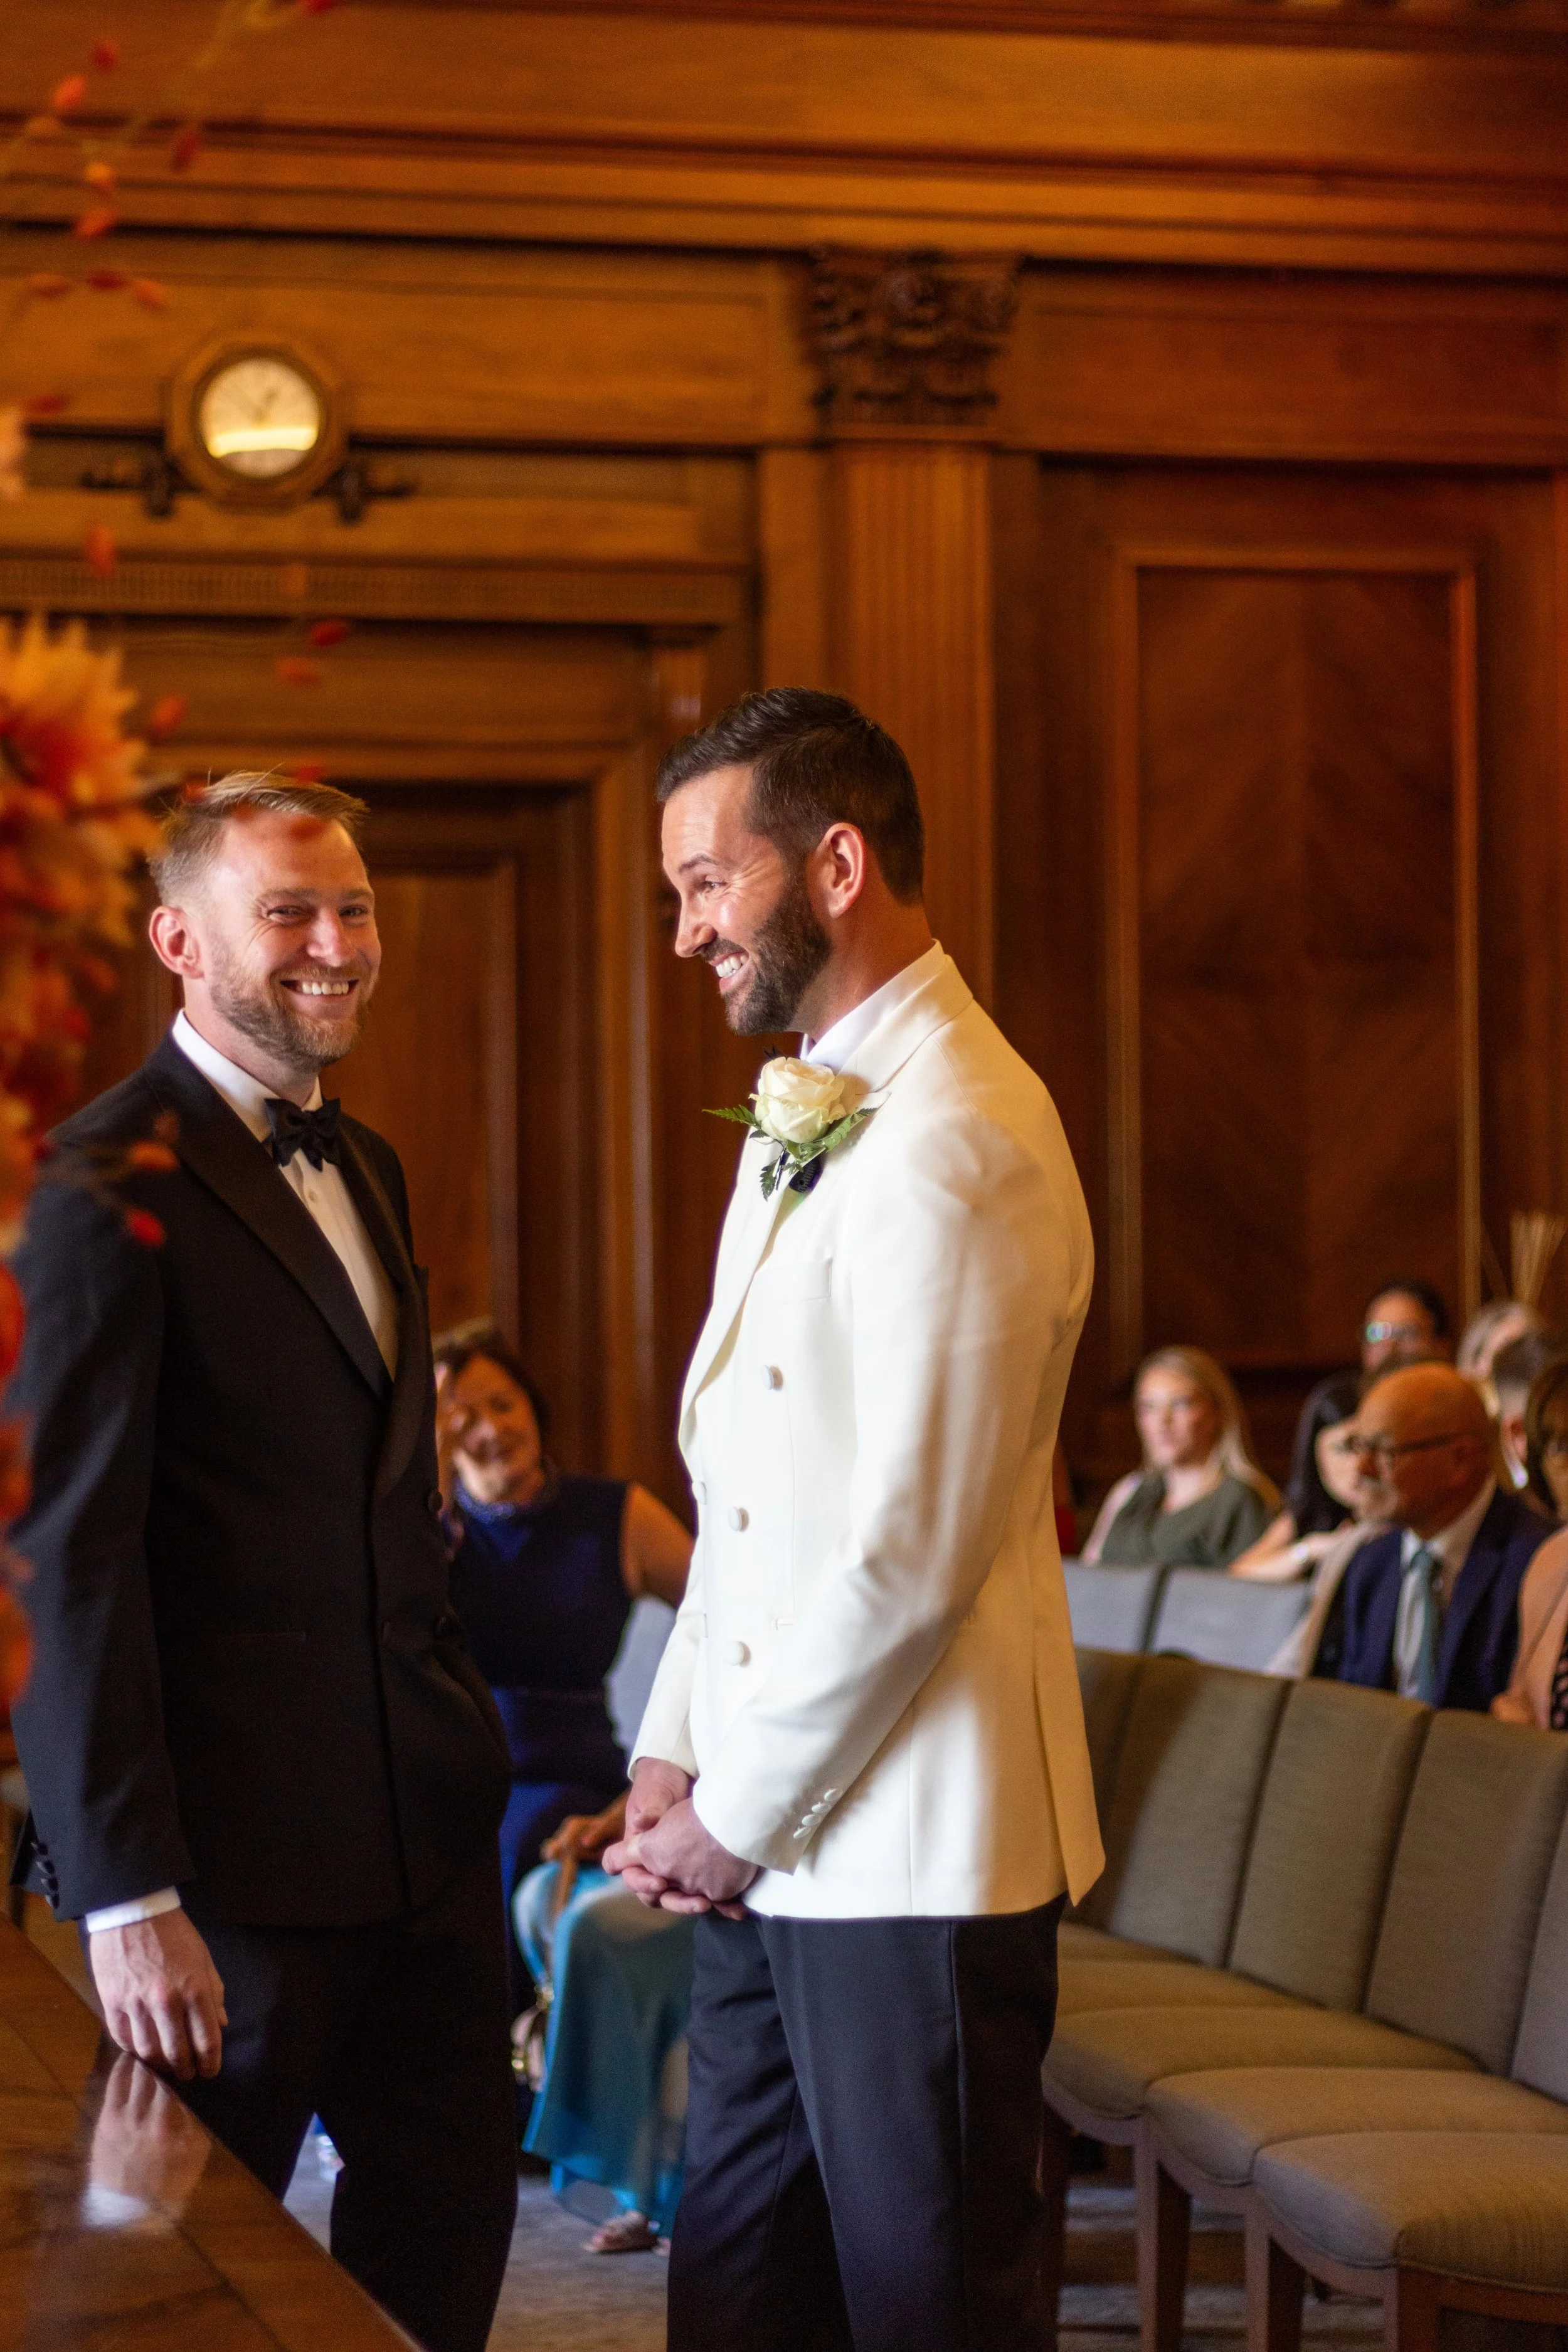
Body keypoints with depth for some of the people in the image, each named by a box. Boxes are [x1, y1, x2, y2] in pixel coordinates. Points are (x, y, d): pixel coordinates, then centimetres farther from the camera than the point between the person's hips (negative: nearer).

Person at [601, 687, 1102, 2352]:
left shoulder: (961, 1144, -17)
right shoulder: (800, 1118, 14)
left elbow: (909, 1552, -20)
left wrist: (737, 1818, -12)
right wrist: (674, 1754, 10)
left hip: (910, 1844, -9)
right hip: (766, 1842, 9)